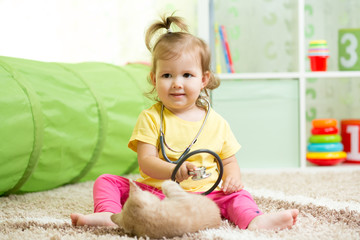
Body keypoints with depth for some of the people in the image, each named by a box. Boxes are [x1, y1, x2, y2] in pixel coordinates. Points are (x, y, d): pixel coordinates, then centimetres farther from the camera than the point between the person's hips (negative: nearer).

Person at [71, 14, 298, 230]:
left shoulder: (216, 122, 5)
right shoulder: (151, 118, -2)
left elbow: (229, 161, 13)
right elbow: (146, 161, -11)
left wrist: (233, 177, -12)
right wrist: (173, 170, -31)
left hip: (203, 194, 1)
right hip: (155, 193, -1)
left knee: (237, 195, -18)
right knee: (108, 181, -13)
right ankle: (108, 215, -37)